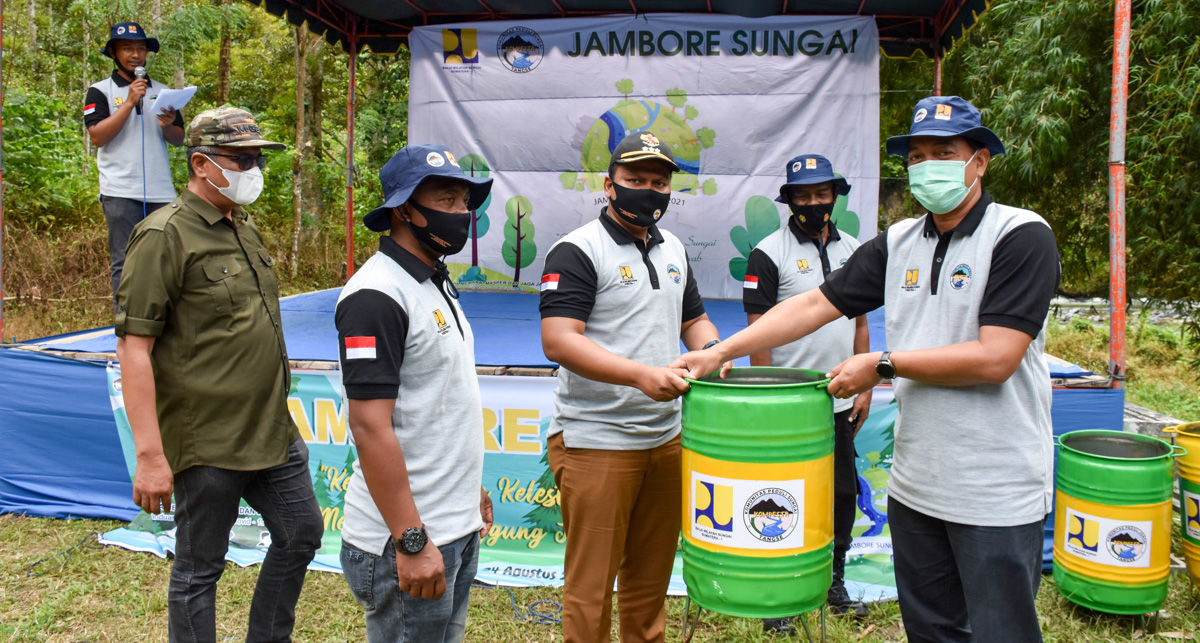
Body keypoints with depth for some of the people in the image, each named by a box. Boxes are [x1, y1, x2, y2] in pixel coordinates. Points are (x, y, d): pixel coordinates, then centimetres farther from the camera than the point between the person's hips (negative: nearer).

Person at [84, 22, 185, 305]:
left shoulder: (162, 92, 17)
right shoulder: (100, 91, 5)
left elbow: (179, 139, 15)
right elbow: (97, 136, -7)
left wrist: (167, 126, -8)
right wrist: (129, 103, -10)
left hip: (161, 192, 4)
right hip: (121, 193, -4)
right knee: (124, 264, -4)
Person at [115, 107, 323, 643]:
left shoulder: (244, 229, 12)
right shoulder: (165, 236, -14)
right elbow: (134, 348, -18)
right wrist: (150, 455, -23)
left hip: (274, 433, 9)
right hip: (207, 443, -8)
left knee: (301, 533, 18)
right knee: (199, 569, 8)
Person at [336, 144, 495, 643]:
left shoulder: (436, 281, 12)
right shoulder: (376, 295, -18)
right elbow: (370, 427, -23)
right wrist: (412, 541, -22)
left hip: (458, 528, 9)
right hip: (408, 537, -9)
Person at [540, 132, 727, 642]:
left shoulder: (673, 249, 14)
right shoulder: (578, 251, -9)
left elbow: (694, 319, 24)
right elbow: (557, 339, -20)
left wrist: (710, 348, 0)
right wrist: (641, 375, -30)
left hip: (666, 438, 7)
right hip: (596, 443, -7)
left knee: (651, 574, 19)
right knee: (592, 585, 2)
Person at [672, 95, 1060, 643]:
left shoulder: (1022, 237, -11)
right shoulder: (898, 243, 6)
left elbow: (994, 359, -19)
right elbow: (816, 304, 5)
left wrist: (884, 364, -13)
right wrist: (721, 351, -2)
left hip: (995, 495, -5)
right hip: (915, 485, 5)